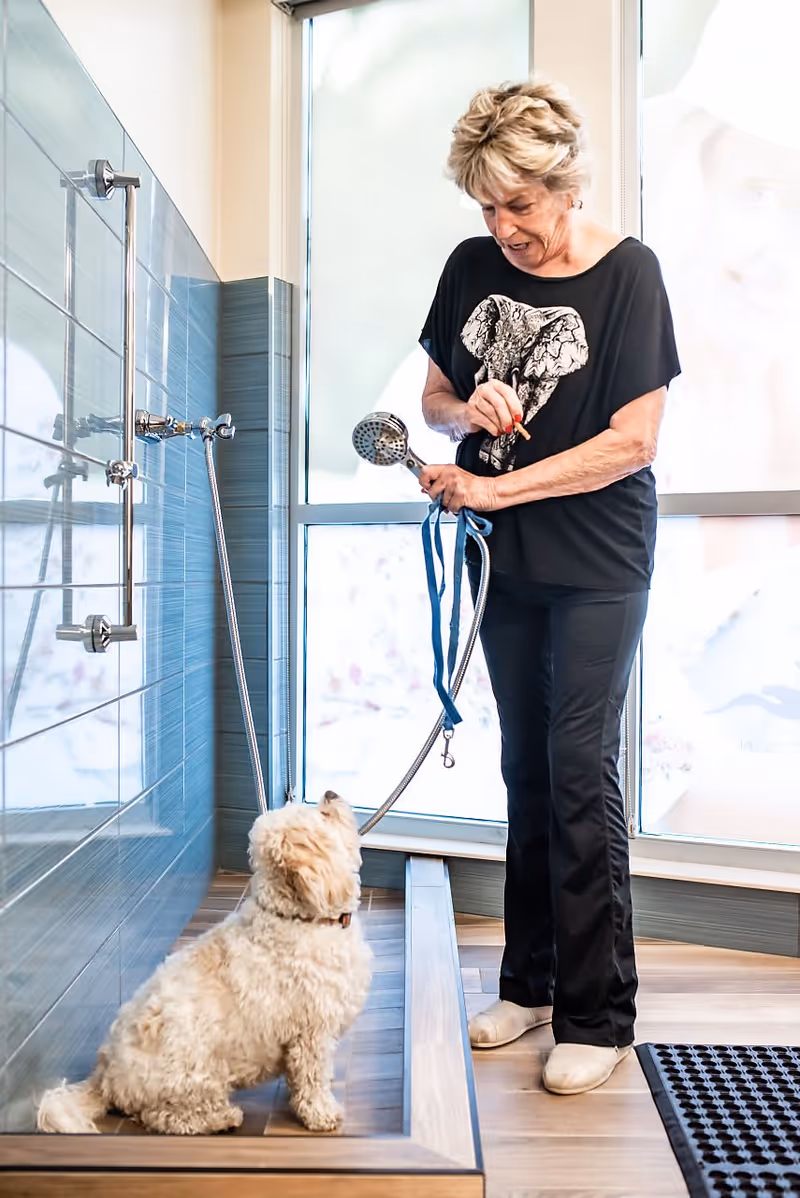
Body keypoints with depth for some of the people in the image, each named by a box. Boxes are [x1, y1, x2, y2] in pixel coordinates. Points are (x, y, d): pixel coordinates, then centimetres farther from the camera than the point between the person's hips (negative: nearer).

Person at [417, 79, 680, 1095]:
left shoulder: (627, 273, -9)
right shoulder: (471, 268, 5)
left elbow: (633, 440, -15)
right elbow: (434, 397, 13)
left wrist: (496, 487, -19)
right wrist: (467, 409, -11)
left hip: (598, 563, -5)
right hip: (506, 557, 5)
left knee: (580, 772, -7)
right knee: (526, 769, 10)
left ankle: (597, 1016, 7)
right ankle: (531, 982, 24)